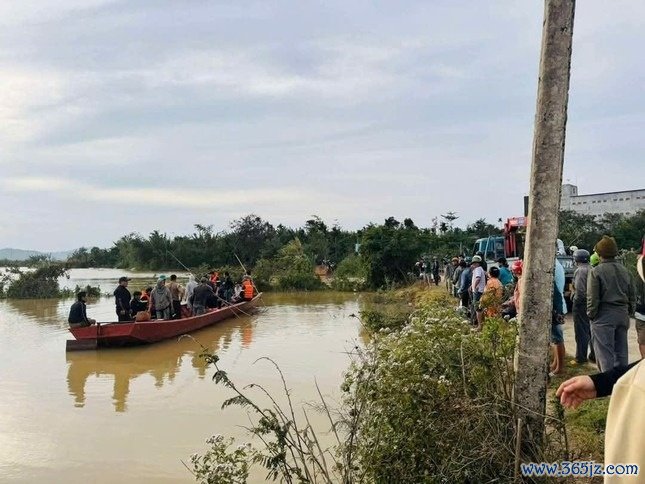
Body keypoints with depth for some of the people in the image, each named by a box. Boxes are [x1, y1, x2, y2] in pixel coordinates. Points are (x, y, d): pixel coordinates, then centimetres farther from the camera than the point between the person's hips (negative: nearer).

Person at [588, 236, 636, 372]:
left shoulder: (596, 271, -11)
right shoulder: (624, 270, 9)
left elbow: (592, 298, -12)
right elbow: (632, 294, 14)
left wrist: (591, 314, -2)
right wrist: (629, 311, 21)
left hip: (604, 315, -6)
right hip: (622, 314, 6)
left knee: (605, 353, -2)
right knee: (621, 352, 15)